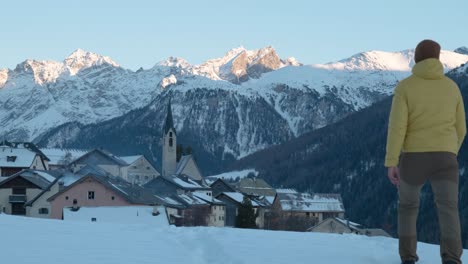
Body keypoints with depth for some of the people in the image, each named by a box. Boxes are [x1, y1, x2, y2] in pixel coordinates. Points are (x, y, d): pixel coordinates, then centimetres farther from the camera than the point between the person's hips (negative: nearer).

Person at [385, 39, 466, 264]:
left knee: (408, 204, 25)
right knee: (448, 211, -10)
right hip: (444, 160, 0)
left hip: (413, 160, 0)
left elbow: (396, 125, -11)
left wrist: (391, 163, -12)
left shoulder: (405, 87, -1)